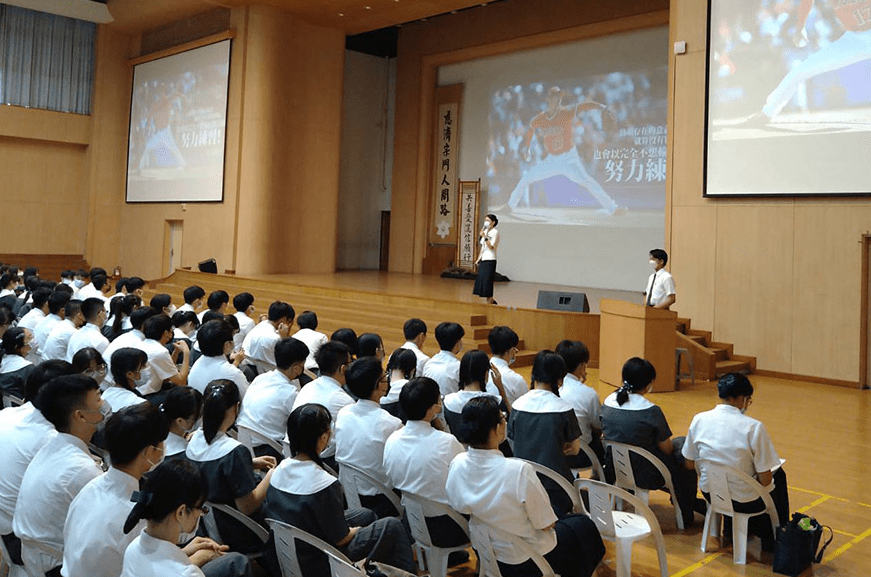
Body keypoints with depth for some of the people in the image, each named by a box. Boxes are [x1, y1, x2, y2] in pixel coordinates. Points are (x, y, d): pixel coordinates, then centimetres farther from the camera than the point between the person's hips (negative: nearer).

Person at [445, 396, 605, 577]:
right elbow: (547, 525, -22)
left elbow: (460, 509, 0)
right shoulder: (519, 471, -35)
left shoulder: (457, 464, -17)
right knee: (583, 525, 23)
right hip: (529, 561, -6)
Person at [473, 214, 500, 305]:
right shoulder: (485, 231, 14)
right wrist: (478, 259, 14)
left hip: (490, 260, -8)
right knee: (480, 281, 7)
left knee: (487, 283, -6)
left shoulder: (495, 232, -8)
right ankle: (491, 300, 18)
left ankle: (489, 301, 2)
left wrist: (484, 236, -24)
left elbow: (491, 247, -18)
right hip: (483, 260, 8)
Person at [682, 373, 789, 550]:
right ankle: (775, 537, 38)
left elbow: (690, 464, 1)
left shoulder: (699, 420, -9)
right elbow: (765, 480, -17)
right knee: (778, 475, 26)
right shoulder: (754, 427, -22)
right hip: (743, 501, -4)